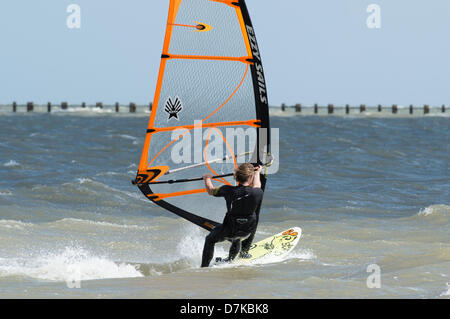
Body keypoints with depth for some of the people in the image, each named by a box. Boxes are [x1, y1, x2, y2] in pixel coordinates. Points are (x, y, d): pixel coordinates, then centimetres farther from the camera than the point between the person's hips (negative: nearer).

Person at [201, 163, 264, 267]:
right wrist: (258, 172, 29)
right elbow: (256, 186, 8)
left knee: (210, 240, 28)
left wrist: (207, 179, 23)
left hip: (228, 231, -1)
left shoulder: (228, 190, -19)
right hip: (246, 232, 1)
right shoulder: (257, 193, -19)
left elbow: (210, 191, 1)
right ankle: (244, 252, 38)